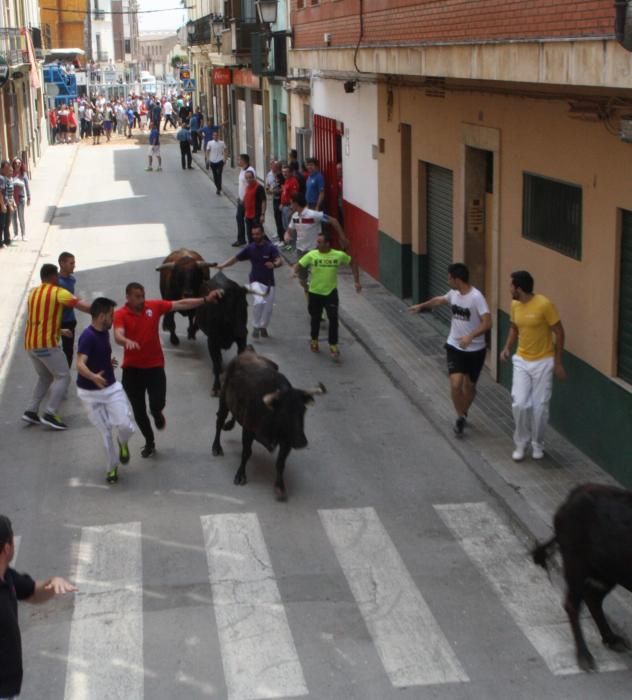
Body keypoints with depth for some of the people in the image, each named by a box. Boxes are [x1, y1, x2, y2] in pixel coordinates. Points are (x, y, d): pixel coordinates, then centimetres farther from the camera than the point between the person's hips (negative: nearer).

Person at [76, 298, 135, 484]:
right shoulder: (87, 337, -24)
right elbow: (80, 365, -38)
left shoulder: (104, 333, 2)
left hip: (111, 388, 5)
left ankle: (123, 444, 22)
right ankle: (112, 467, 22)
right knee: (105, 433, 2)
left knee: (124, 426, -11)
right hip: (90, 393, -5)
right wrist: (93, 377, -54)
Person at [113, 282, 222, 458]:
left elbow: (180, 305, 0)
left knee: (157, 404, -12)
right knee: (138, 410, 8)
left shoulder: (154, 306, -2)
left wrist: (205, 300, -5)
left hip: (155, 365, 1)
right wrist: (127, 341, -49)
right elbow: (118, 336, -26)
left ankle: (157, 414, 28)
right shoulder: (120, 314, -11)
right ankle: (149, 442, 31)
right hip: (132, 368, -1)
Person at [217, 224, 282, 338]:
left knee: (268, 307, 8)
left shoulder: (271, 247, -9)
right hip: (256, 281, -1)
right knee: (259, 302, -26)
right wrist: (223, 265, -19)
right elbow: (236, 258, -4)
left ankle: (263, 327, 36)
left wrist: (274, 264, -45)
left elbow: (280, 261, -22)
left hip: (269, 282, 1)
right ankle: (256, 326, -7)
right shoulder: (250, 248, -3)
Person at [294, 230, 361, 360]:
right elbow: (299, 265, -7)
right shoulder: (312, 255, -10)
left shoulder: (339, 255, -10)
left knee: (333, 320, -9)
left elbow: (353, 263, 5)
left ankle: (333, 346, 2)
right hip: (314, 292, 1)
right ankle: (314, 341, 39)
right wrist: (295, 271, -31)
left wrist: (357, 281, 2)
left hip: (331, 292, -1)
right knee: (315, 319, 16)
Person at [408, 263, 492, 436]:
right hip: (455, 347, 4)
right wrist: (421, 306, 36)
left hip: (475, 350, -4)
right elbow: (439, 300, 23)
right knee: (456, 384, -12)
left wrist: (470, 336, -40)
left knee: (469, 386, 12)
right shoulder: (454, 293, 0)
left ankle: (463, 413, 38)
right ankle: (460, 417, 7)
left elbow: (487, 323, -27)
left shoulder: (476, 297, -21)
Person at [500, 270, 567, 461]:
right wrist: (507, 347, 0)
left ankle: (537, 444, 21)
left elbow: (559, 332, -13)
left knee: (540, 406, 0)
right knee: (519, 403, -6)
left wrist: (558, 363, -13)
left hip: (543, 362, -4)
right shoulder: (515, 305, -1)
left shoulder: (544, 304, -20)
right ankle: (521, 444, 11)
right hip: (522, 361, 4)